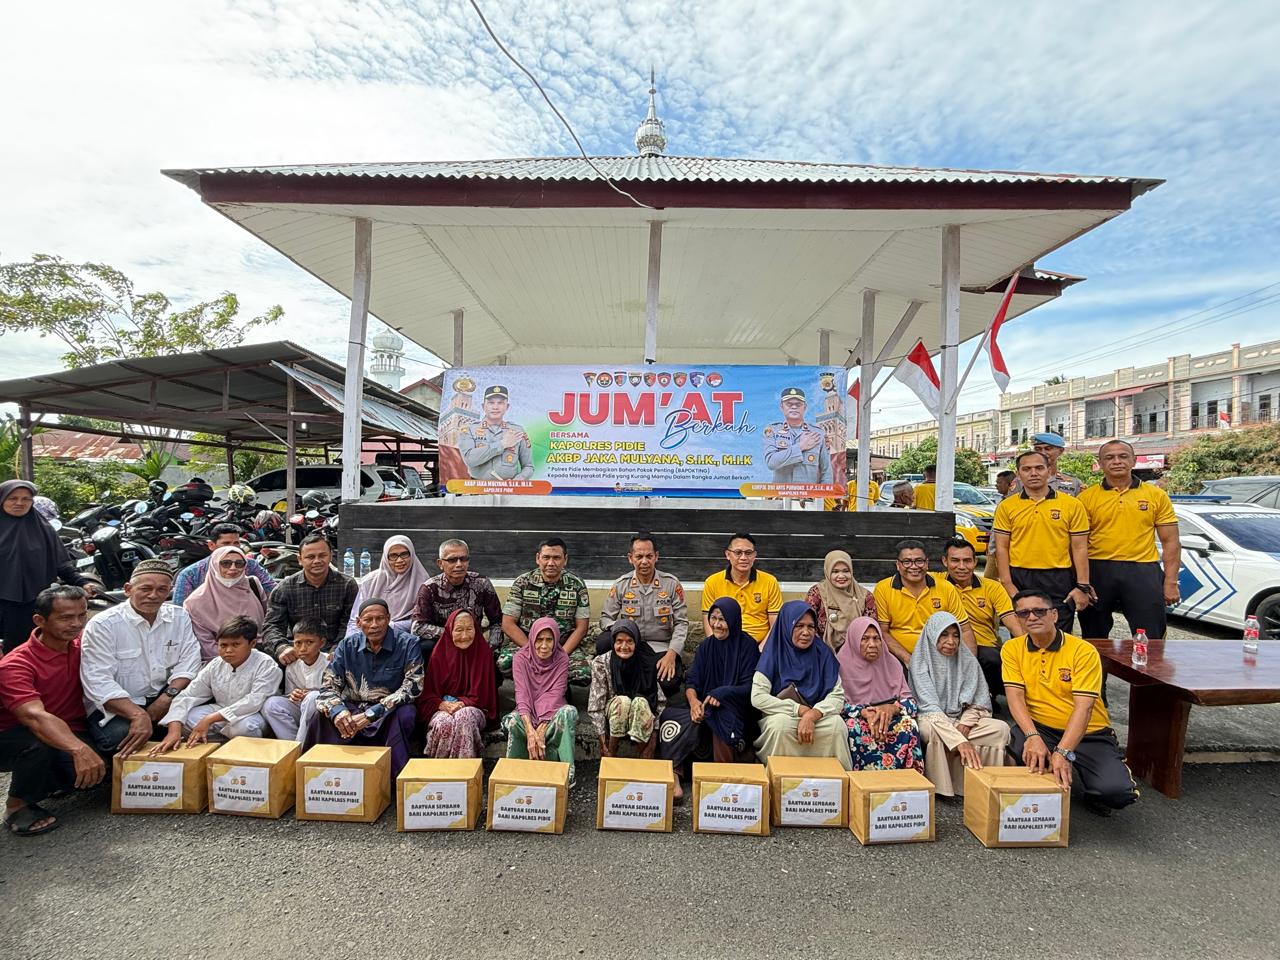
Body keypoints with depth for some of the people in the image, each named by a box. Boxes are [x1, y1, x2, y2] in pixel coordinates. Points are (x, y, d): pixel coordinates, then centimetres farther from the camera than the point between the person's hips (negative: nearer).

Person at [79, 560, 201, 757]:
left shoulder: (179, 617, 3)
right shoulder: (102, 625, -11)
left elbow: (188, 663, -2)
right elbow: (99, 682, -19)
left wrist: (167, 698, -20)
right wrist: (138, 715, -32)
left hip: (161, 699, 4)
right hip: (113, 707, -4)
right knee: (121, 734, -33)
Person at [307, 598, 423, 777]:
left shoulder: (407, 644, -10)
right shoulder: (347, 645, 2)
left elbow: (413, 687, -17)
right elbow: (329, 685, 0)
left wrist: (371, 714, -25)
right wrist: (337, 710, -24)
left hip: (390, 710, -3)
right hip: (352, 707, 3)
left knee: (404, 715, -34)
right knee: (322, 716, -24)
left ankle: (394, 778, -18)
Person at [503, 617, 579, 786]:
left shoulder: (562, 659, -9)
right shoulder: (521, 658, -10)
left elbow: (555, 695, -18)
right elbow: (521, 695, -20)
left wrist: (541, 730, -31)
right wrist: (530, 731, -35)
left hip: (552, 710, 0)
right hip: (528, 711, 0)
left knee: (569, 712, -33)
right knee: (513, 721, -34)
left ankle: (567, 771, -25)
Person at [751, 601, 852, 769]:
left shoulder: (823, 653, 0)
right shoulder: (774, 653, -8)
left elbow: (837, 695, -7)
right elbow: (757, 697, -15)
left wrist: (812, 714, -25)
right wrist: (800, 709, -18)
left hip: (817, 717, 2)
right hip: (778, 716, -2)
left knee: (837, 724, -27)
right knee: (781, 724, -34)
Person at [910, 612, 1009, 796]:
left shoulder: (968, 660, 1)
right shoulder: (921, 661, -12)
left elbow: (979, 702, 2)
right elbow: (929, 705, -22)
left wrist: (964, 725, -18)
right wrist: (960, 742, -34)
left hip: (962, 719, 4)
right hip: (931, 719, -4)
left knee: (1001, 728, -20)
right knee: (931, 730, -37)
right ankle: (938, 788, -20)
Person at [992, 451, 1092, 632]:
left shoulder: (1072, 505, 2)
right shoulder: (1007, 506, 3)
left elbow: (1079, 548, 2)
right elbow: (1001, 548, 1)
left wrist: (1082, 586, -3)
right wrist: (1008, 584, -6)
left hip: (1059, 581, 0)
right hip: (1019, 580, 1)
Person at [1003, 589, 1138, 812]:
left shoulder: (1083, 650, -13)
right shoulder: (1012, 649, -3)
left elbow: (1083, 707, -22)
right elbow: (1015, 697, -12)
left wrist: (1063, 752, -33)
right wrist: (1033, 736, -30)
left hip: (1089, 734, -2)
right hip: (1041, 729, 2)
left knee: (1116, 791, -26)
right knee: (1018, 740, -31)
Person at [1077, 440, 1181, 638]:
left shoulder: (1156, 495, 6)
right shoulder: (1087, 497, 2)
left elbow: (1171, 542, 6)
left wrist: (1171, 582, -2)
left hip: (1143, 572, 0)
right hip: (1098, 572, 0)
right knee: (1094, 639, 12)